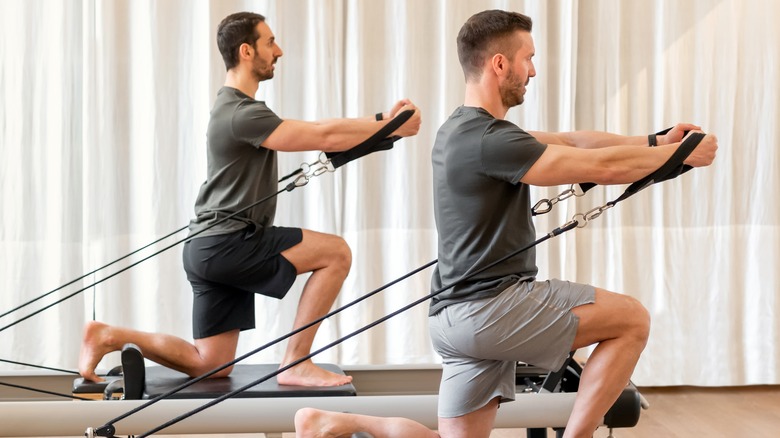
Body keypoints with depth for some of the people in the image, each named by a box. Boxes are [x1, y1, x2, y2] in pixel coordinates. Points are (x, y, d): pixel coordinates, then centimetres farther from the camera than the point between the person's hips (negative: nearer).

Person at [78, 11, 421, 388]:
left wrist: (382, 120, 7)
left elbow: (314, 132, 15)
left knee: (211, 365, 13)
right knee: (336, 253, -12)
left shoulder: (237, 107, 18)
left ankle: (108, 337, 14)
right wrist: (393, 128, -12)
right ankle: (296, 364, -7)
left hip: (214, 249, 10)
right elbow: (324, 137, -20)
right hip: (225, 244, -10)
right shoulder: (241, 113, -17)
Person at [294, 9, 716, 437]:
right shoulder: (488, 140, -18)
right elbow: (604, 167, -15)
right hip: (492, 304, -10)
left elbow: (569, 141, 18)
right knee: (632, 319, -1)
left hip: (459, 316, 10)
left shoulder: (464, 129, 14)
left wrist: (657, 142, 14)